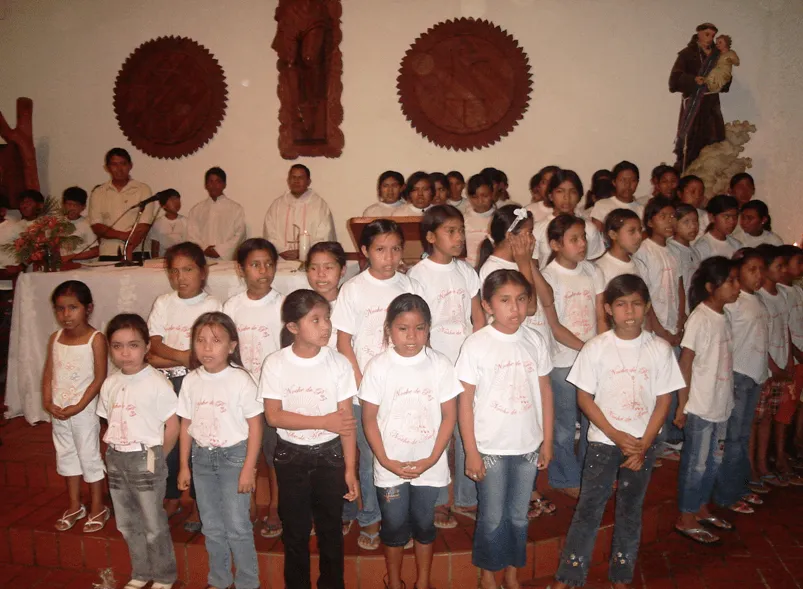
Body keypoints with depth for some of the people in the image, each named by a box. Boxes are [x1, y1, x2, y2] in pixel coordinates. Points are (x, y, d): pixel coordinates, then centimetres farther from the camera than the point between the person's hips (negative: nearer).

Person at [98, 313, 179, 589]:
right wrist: (114, 453, 5)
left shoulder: (157, 383, -16)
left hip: (146, 460, -6)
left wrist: (155, 458, -5)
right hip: (115, 460, 6)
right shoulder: (109, 384, 2)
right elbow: (110, 422, 13)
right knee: (127, 524, 18)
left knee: (153, 525, 6)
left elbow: (173, 426, -13)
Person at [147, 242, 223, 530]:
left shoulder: (211, 305, -5)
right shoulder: (163, 303, 7)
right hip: (165, 383, 4)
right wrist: (184, 356, -17)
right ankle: (172, 498, 30)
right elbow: (154, 344, -2)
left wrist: (164, 358, -11)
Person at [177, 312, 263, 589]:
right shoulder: (191, 381, 0)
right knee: (212, 527, 16)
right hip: (202, 457, 5)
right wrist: (184, 466, 8)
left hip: (233, 455, -4)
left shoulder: (241, 380, -14)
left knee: (237, 526, 1)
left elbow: (255, 425, -11)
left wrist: (248, 468, -13)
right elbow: (186, 425, 7)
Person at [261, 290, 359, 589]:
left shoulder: (338, 363, -11)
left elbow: (346, 420, -8)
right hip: (291, 456, 0)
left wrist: (350, 468, -8)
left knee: (330, 529, 14)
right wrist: (323, 421, -20)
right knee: (295, 530, 14)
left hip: (330, 454, 0)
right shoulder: (275, 363, -11)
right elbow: (273, 416, -14)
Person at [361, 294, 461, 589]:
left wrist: (432, 458, -11)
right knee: (394, 525, 13)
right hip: (390, 465, 0)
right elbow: (369, 419, -6)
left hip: (429, 464, 1)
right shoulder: (378, 366, -11)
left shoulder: (441, 364, -9)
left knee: (424, 524, 16)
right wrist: (385, 461, -12)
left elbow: (449, 415, -4)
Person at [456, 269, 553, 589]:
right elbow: (465, 401, -10)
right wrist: (471, 451, -9)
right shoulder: (476, 344, -14)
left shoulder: (535, 341, -3)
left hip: (528, 446, 3)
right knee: (493, 517, 11)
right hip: (490, 447, -3)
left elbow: (545, 391, 5)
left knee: (518, 515, 18)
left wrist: (547, 440, 6)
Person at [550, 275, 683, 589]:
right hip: (603, 440, -1)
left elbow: (663, 401, -2)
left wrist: (642, 445, -8)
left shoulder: (660, 349, -6)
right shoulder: (596, 348, -10)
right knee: (588, 508, 4)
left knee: (630, 510, 14)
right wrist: (617, 436, -13)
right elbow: (584, 398, -6)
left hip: (644, 443, 2)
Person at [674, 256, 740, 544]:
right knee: (696, 463, 5)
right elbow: (685, 363, -17)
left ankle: (701, 508, 36)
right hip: (700, 407, -8)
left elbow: (723, 362, 10)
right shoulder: (700, 318, -18)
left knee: (713, 462, 19)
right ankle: (686, 519, 20)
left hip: (720, 405, 8)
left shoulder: (723, 316, 5)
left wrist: (727, 399, 11)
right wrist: (682, 406, -15)